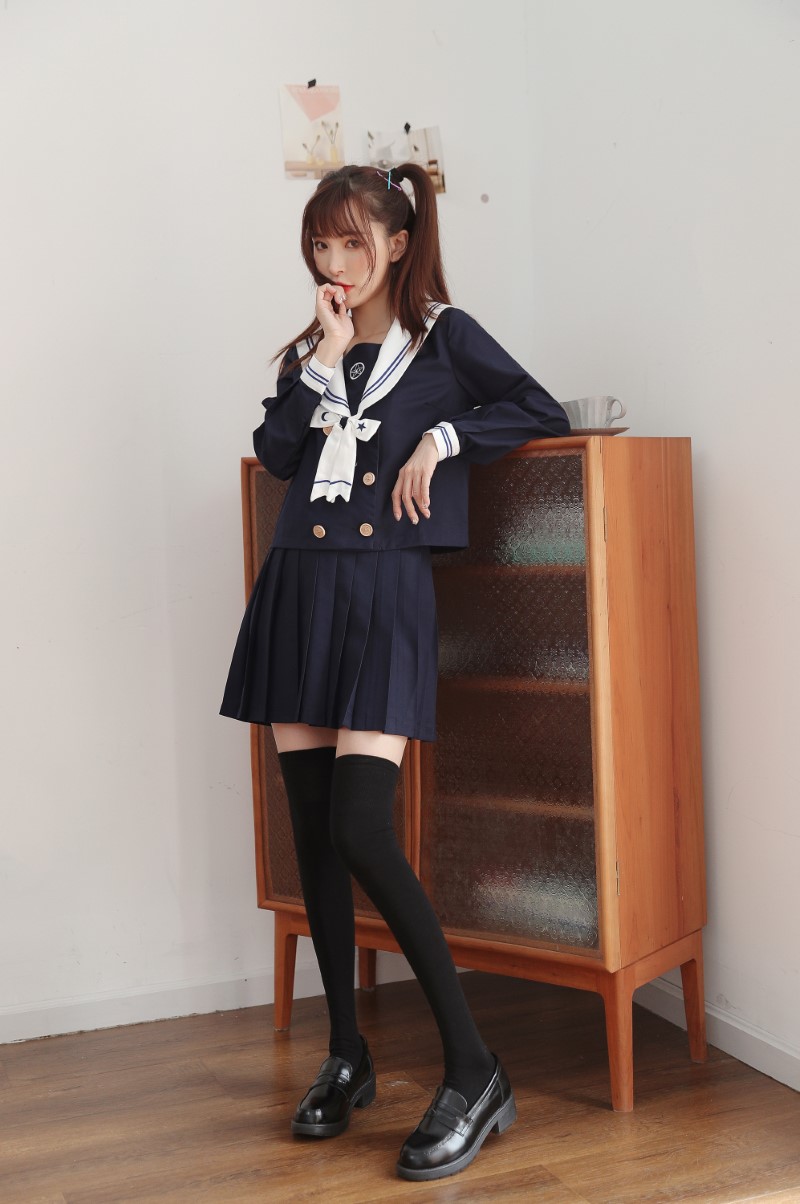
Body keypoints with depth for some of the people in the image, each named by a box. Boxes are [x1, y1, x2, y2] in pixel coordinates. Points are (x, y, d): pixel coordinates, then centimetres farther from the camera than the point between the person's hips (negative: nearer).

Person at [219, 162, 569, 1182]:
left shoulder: (443, 335, 5)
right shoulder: (309, 350, 17)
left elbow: (540, 414, -1)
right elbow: (276, 451, 4)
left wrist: (440, 438, -9)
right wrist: (323, 360, -2)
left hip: (385, 590, -5)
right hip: (299, 588, 6)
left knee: (360, 831, -16)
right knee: (312, 834, 6)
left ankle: (474, 1072, -6)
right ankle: (347, 1057, 21)